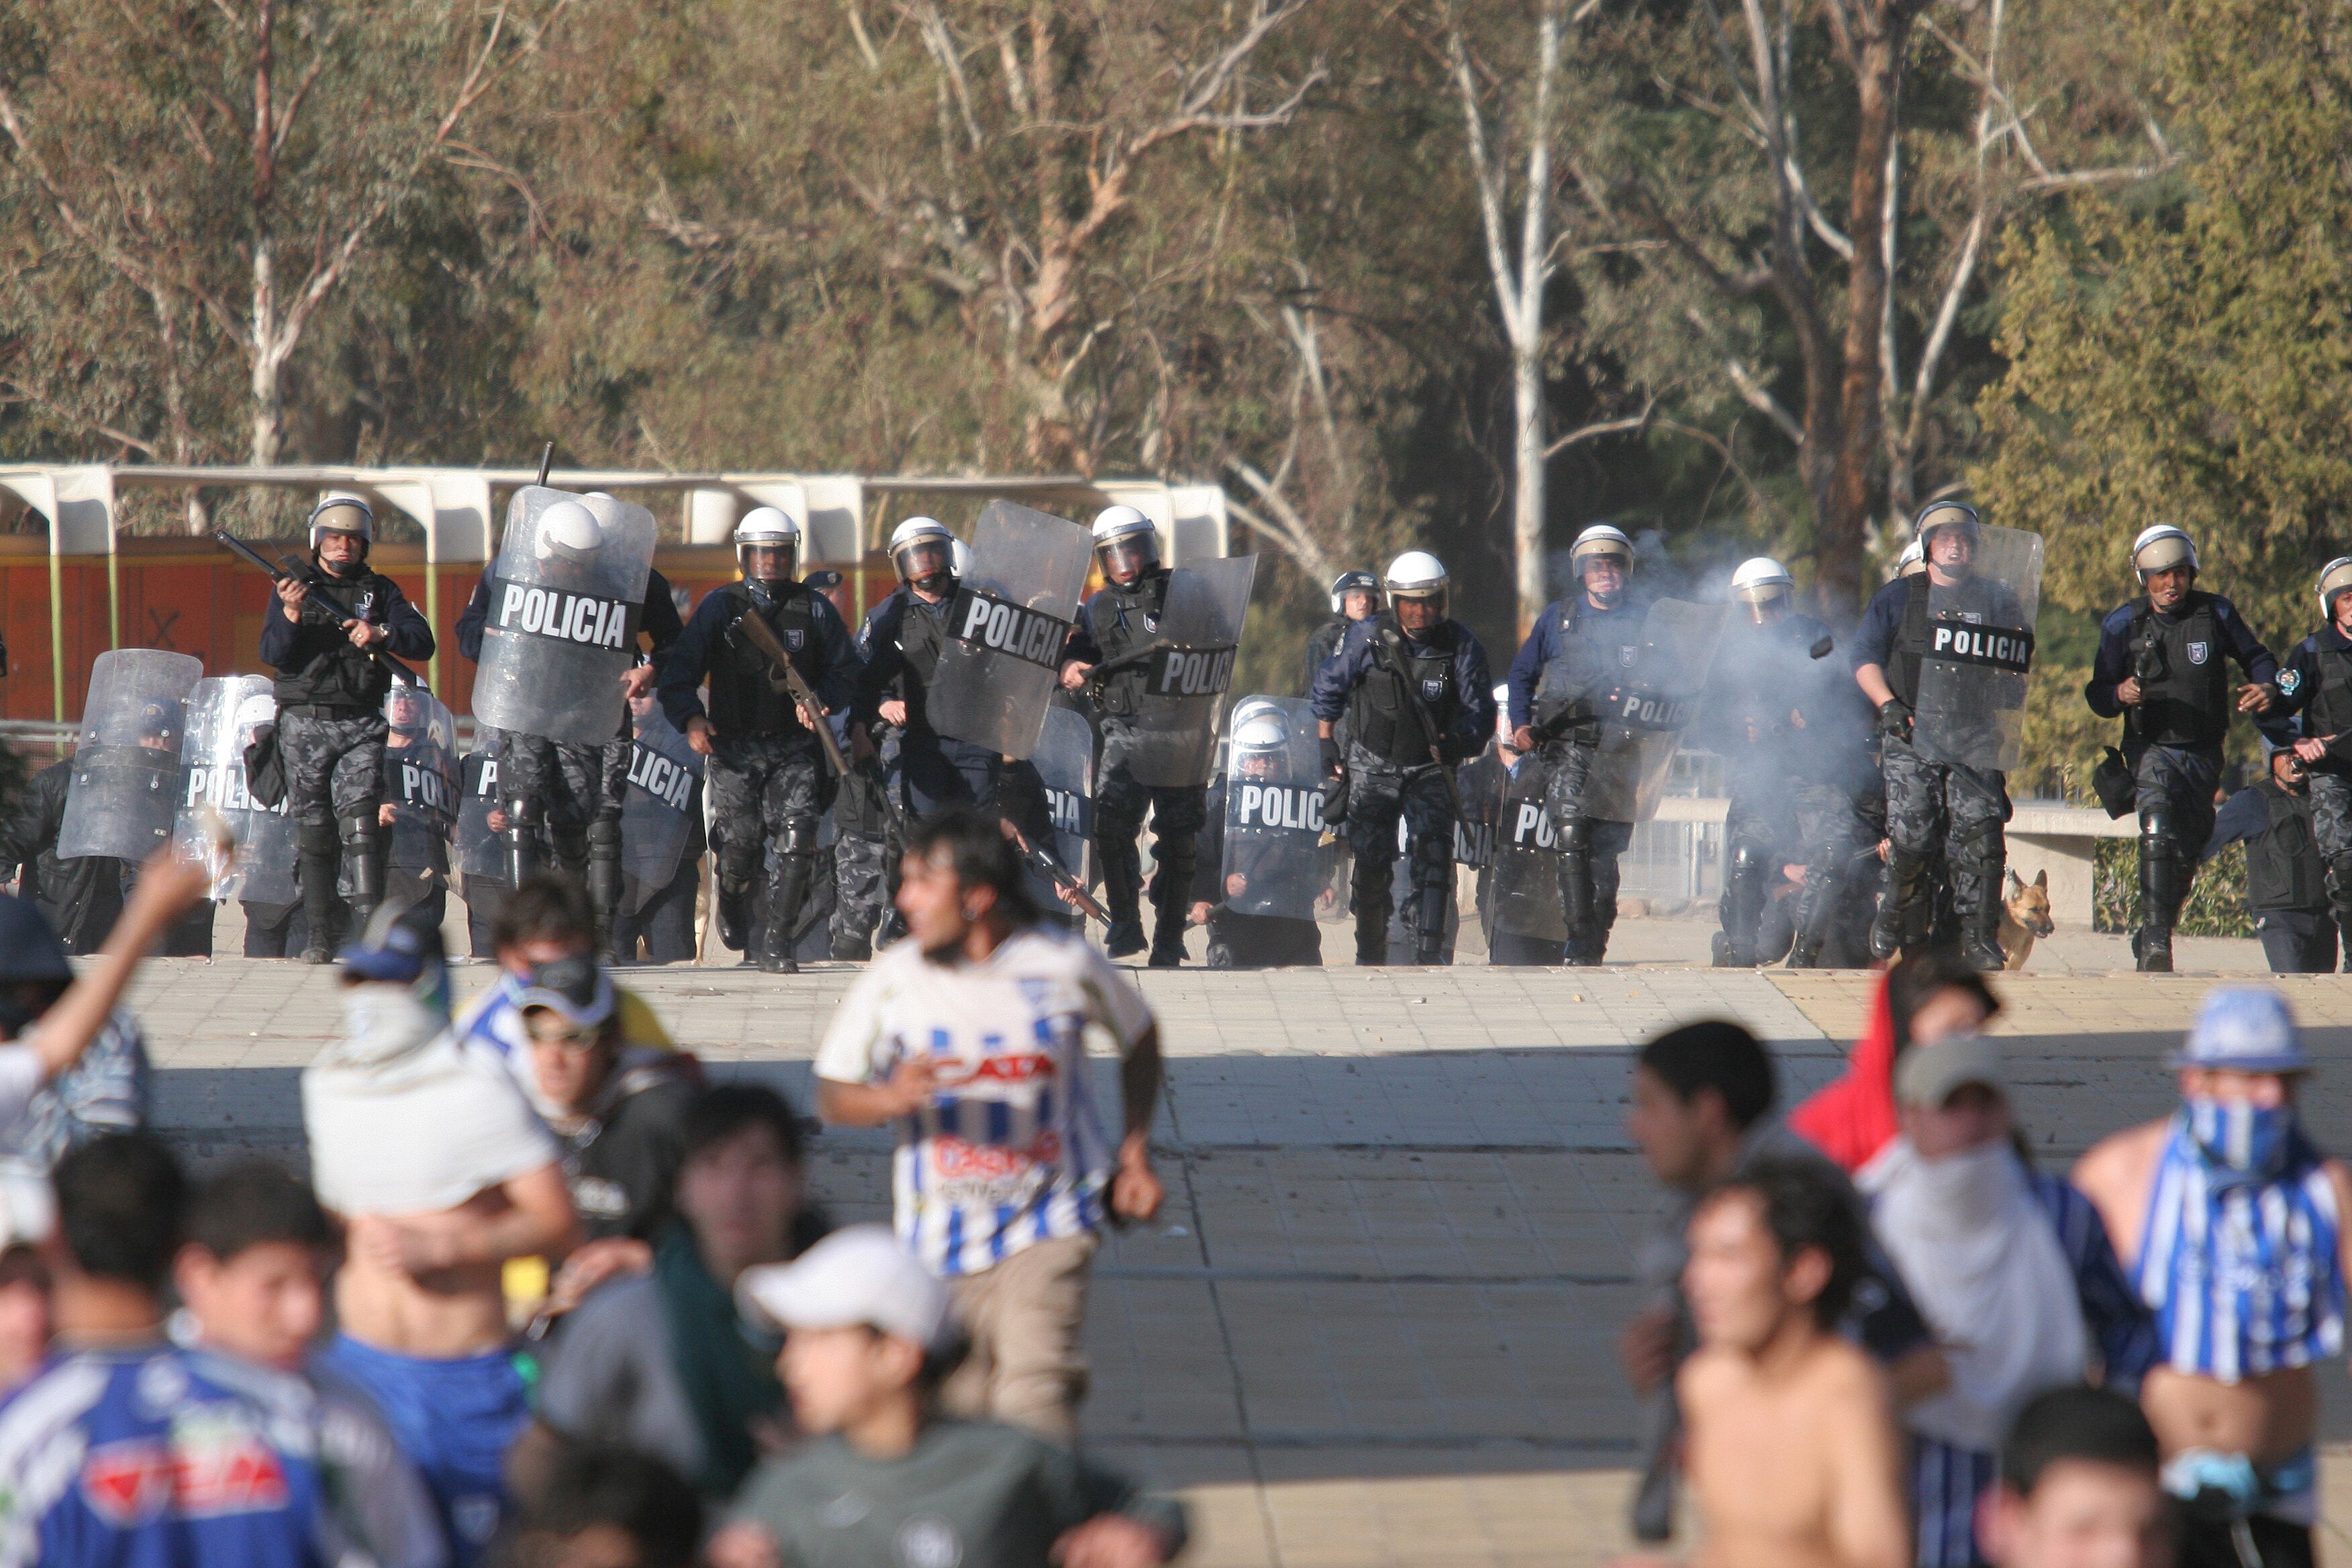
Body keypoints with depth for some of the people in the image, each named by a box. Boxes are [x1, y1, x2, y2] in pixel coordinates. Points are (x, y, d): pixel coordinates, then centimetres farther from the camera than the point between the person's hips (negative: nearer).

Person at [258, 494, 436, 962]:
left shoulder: (381, 590, 11)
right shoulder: (293, 588, 9)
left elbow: (423, 642, 1)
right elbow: (272, 654, -1)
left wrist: (382, 635, -17)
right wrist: (291, 615, -20)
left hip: (361, 725, -1)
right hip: (305, 725, 1)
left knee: (359, 820, -15)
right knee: (314, 833, 3)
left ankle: (369, 931, -21)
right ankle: (318, 939, 7)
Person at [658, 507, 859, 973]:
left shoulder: (814, 609, 7)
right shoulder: (720, 606, 4)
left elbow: (844, 668, 8)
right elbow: (681, 669, -1)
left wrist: (821, 701, -12)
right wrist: (690, 717, -18)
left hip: (793, 746, 1)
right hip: (734, 746, -1)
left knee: (797, 841, -15)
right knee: (741, 845, -1)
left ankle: (777, 942, -9)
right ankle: (733, 901, 35)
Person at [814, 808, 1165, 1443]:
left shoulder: (1064, 965, -6)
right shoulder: (891, 982, -6)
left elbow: (1139, 1037, 13)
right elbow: (831, 1099, 0)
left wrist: (1135, 1151, 5)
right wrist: (891, 1099, -23)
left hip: (1050, 1220, -2)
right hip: (942, 1235, 2)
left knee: (1034, 1388, -21)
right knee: (964, 1404, 11)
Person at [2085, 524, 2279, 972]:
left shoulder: (2216, 614, 0)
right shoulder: (2123, 624, -3)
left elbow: (2256, 657, 14)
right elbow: (2096, 695, -1)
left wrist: (2266, 687, -9)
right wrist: (2120, 695, -24)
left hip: (2204, 754, 3)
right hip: (2152, 748, -3)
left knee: (2187, 851, 13)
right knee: (2159, 828, -28)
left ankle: (2151, 941, 33)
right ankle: (2155, 943, -34)